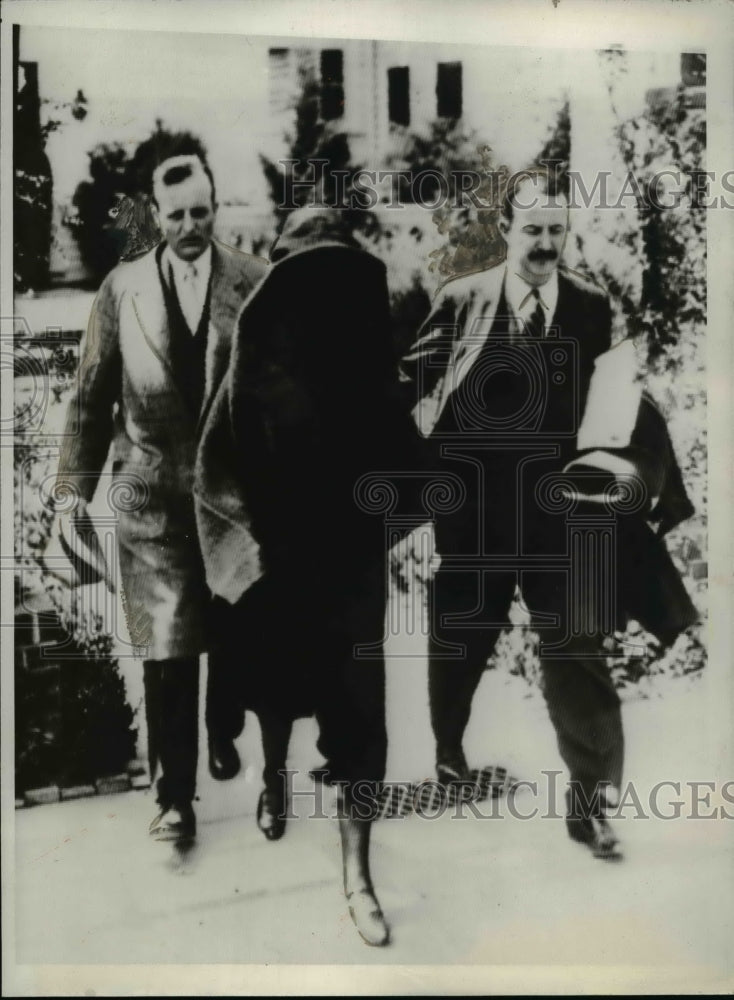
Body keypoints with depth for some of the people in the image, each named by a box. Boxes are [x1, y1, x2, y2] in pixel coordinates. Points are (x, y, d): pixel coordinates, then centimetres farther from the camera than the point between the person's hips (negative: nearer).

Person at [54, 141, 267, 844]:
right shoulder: (122, 288, 2)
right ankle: (175, 792, 13)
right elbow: (92, 395, 4)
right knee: (167, 645, -1)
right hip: (153, 493, 0)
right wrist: (77, 485, 2)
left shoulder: (254, 282, -1)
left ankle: (223, 733, 43)